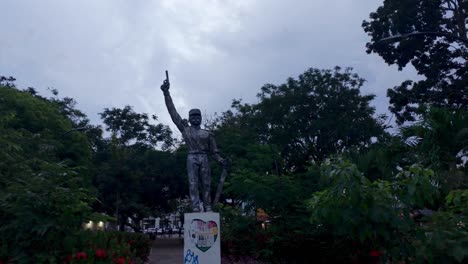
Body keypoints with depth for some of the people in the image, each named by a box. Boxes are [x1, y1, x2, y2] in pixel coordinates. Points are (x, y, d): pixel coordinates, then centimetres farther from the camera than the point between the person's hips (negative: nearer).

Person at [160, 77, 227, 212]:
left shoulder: (207, 134, 16)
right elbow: (173, 112, 7)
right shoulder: (185, 129, 12)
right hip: (192, 158, -2)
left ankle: (208, 208, 3)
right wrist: (166, 93, 2)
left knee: (206, 184, 0)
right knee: (193, 183, -10)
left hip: (204, 159, 2)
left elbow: (213, 151, 14)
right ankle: (196, 208, -15)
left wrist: (221, 160, -5)